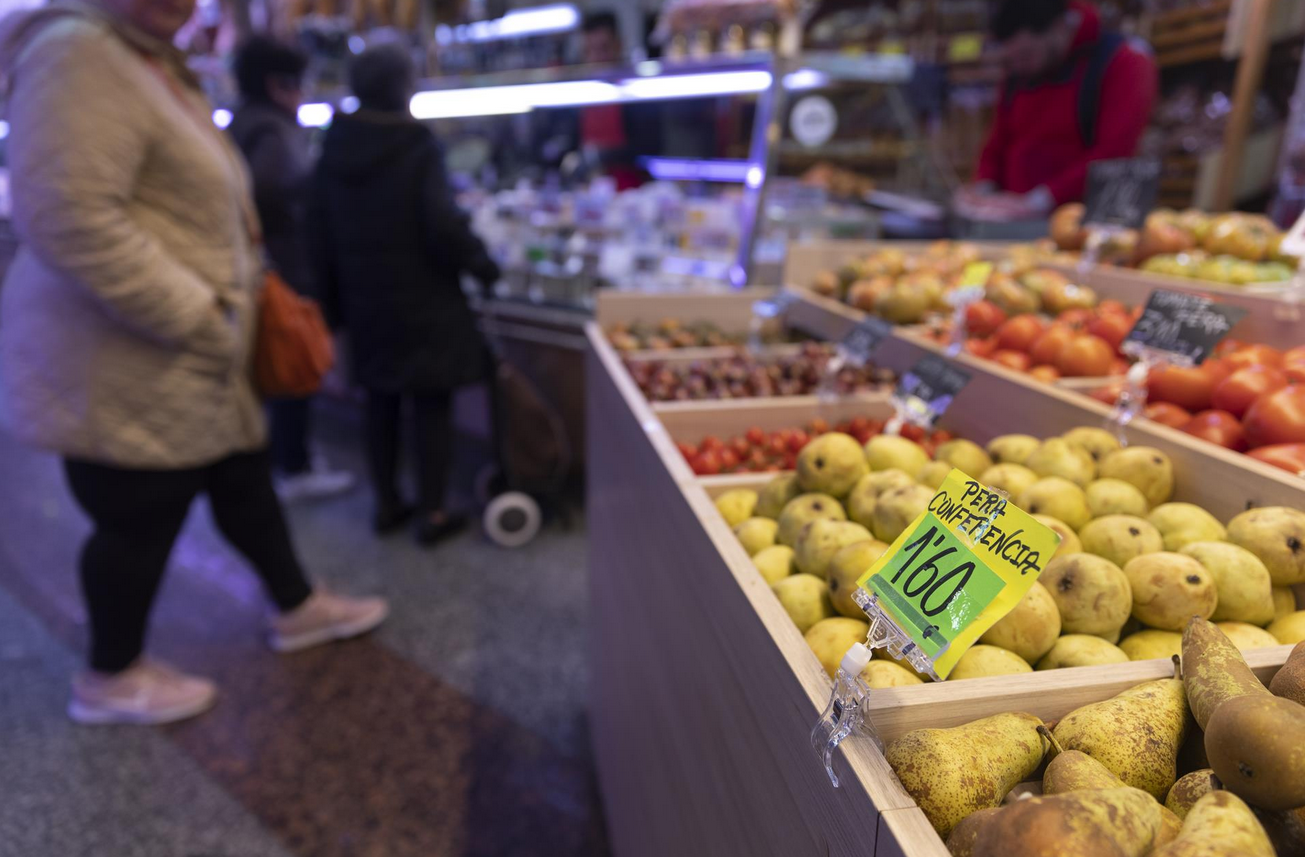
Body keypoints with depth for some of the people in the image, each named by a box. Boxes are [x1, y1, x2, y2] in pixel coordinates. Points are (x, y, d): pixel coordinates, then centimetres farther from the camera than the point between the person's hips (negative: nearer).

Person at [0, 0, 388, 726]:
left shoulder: (157, 63, 16)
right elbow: (69, 219, -28)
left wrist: (250, 286, 13)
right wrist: (197, 318, -24)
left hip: (194, 360, 10)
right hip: (123, 363, -10)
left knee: (244, 480, 18)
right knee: (140, 519, 5)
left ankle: (299, 610, 37)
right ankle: (112, 679, 28)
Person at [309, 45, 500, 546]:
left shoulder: (335, 148, 5)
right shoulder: (417, 148, -12)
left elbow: (321, 228, 8)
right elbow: (444, 224, -19)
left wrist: (336, 296, 15)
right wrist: (483, 267, -4)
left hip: (364, 301, 6)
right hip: (423, 302, -5)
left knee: (381, 401, 15)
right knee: (431, 404, 3)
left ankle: (387, 504, 25)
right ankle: (433, 514, 9)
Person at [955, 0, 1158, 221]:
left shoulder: (1123, 63, -5)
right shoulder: (1018, 75, 15)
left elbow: (1114, 154, -16)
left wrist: (1039, 201, -24)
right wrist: (983, 189, -1)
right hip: (1017, 223, 5)